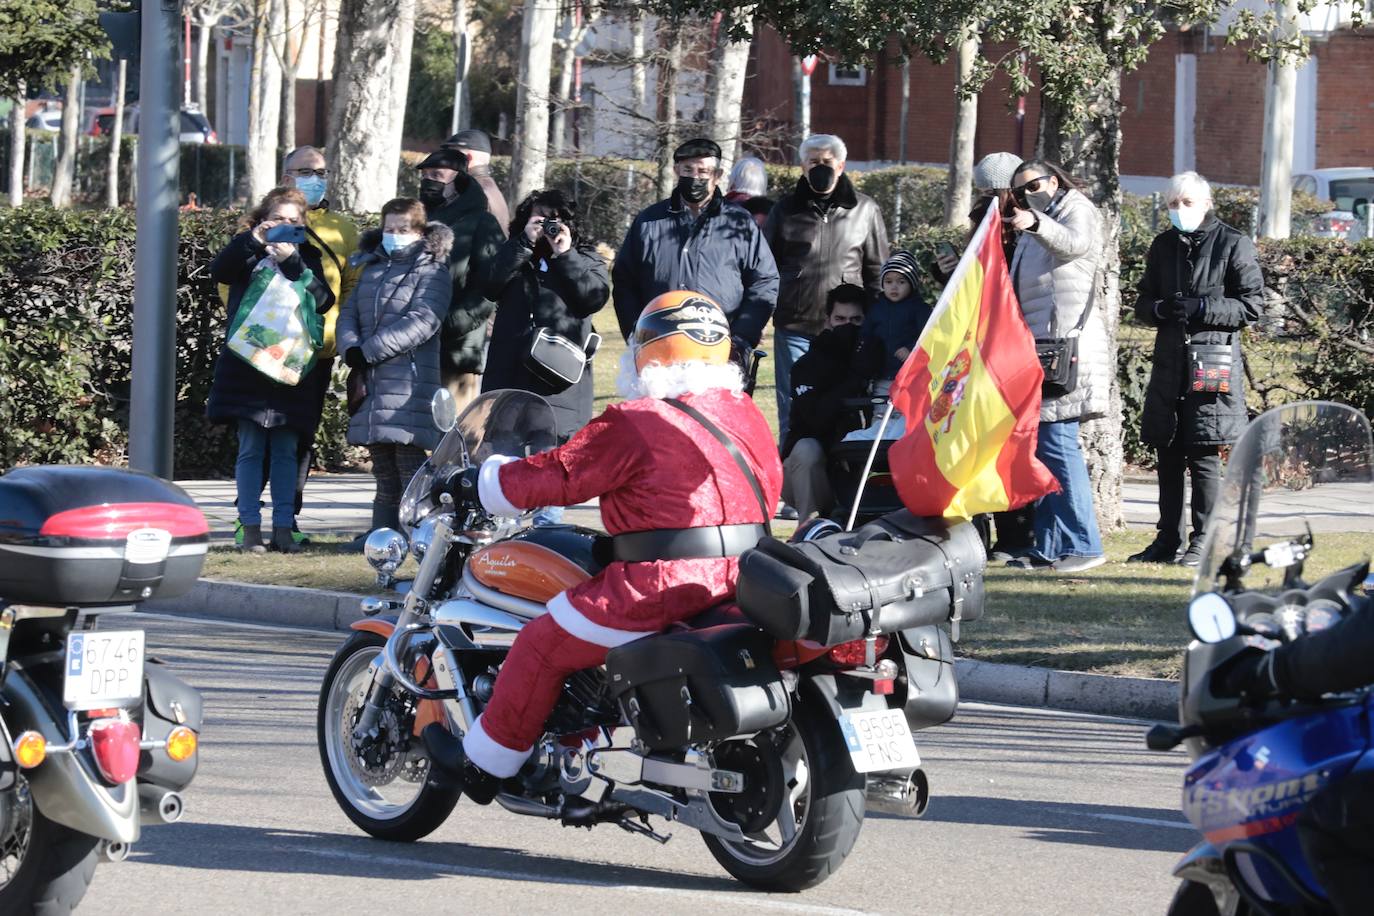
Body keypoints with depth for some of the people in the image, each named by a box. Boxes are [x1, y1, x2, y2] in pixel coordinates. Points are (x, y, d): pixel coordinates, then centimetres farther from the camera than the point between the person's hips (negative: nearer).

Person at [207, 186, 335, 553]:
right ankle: (250, 527, 1)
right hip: (247, 365, -2)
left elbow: (323, 300, -3)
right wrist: (253, 241, -22)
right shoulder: (247, 252, 8)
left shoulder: (307, 256, 11)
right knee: (251, 448, -2)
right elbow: (219, 271, -12)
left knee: (286, 450, 3)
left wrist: (292, 262, -14)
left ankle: (283, 527, 6)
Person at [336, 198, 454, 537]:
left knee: (410, 464, -12)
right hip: (371, 382, 7)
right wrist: (351, 347, -6)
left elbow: (422, 322, -14)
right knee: (383, 470, 10)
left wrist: (369, 351, -16)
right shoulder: (372, 267, 21)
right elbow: (349, 312, 16)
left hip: (409, 382, -7)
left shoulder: (431, 272, -2)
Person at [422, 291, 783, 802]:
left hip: (662, 587, -8)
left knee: (544, 645, 8)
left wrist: (478, 483, 10)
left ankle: (482, 764, 17)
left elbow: (554, 476, -7)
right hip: (743, 582, 8)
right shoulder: (747, 416, 11)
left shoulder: (635, 424, -10)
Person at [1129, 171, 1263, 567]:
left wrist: (1202, 308, -15)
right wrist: (1161, 309, -5)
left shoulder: (1233, 244, -2)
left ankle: (1202, 542, 0)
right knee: (1168, 456, 8)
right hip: (1169, 363, 6)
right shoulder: (1163, 245, 14)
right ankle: (1169, 540, 15)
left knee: (1204, 457, -6)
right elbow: (1143, 303, 19)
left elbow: (1251, 305, -4)